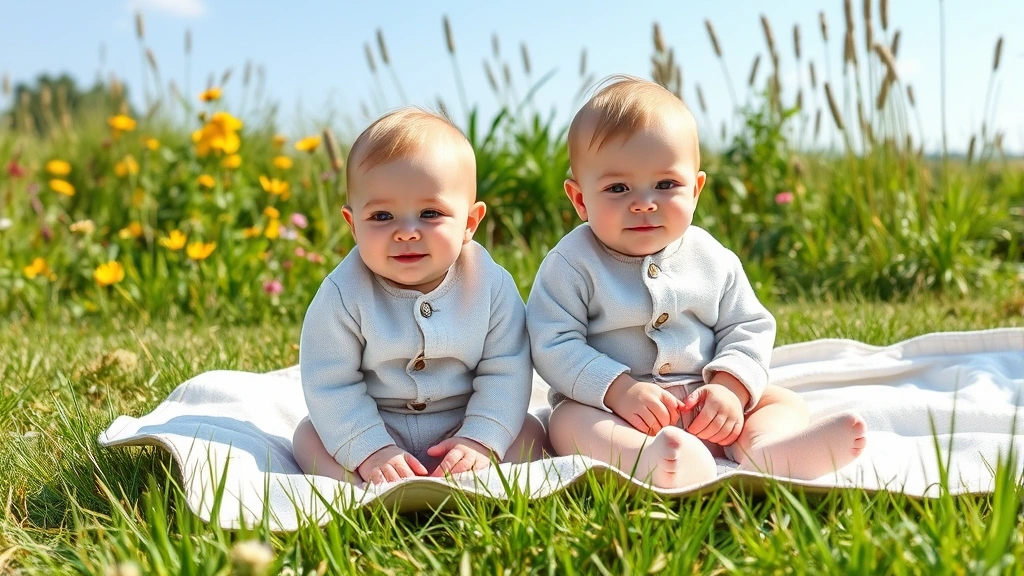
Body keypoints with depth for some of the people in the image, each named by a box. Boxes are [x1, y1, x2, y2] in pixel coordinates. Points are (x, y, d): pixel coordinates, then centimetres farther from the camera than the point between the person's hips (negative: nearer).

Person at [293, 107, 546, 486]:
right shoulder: (343, 295, -18)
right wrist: (370, 451, -24)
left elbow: (506, 372, -10)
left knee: (529, 432, -16)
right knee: (309, 437, -19)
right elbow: (330, 384, -16)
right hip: (372, 431, 0)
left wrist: (480, 439, -22)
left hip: (461, 430, 1)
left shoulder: (491, 285, -14)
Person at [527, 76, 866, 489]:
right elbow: (553, 344, -12)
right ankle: (654, 463, -62)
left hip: (707, 409, 4)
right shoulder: (572, 264, -6)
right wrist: (619, 390, -24)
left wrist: (730, 387, -13)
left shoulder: (713, 260, 5)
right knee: (569, 421, -32)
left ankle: (765, 451, -44)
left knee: (784, 403, -9)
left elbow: (748, 328, 7)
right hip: (607, 407, -4)